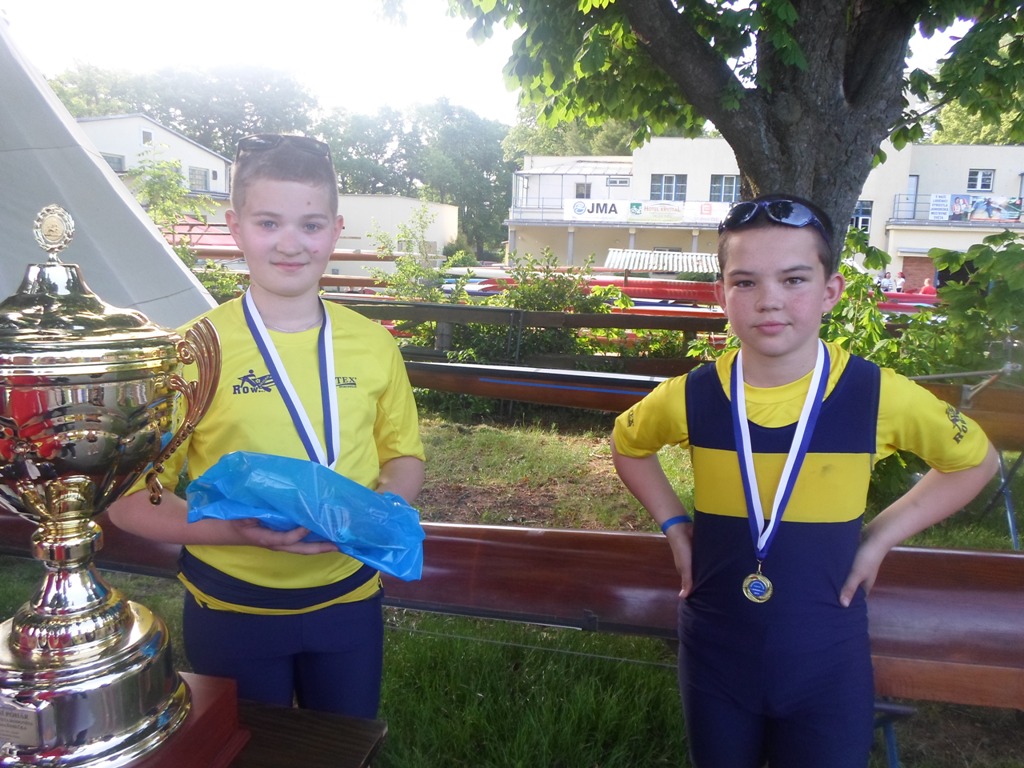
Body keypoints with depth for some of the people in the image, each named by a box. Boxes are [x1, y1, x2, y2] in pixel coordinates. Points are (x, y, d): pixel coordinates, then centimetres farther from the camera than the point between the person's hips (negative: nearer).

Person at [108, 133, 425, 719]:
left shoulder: (373, 345, -5)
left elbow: (404, 455, 7)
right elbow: (129, 499, -10)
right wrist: (238, 531, -27)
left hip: (350, 599, 3)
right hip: (231, 610, -2)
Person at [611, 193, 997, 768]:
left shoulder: (879, 397, -15)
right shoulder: (691, 398, -13)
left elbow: (974, 460, 4)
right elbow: (628, 445, 9)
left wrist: (880, 537, -4)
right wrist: (673, 524, -2)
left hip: (828, 665, -1)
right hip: (716, 656, 2)